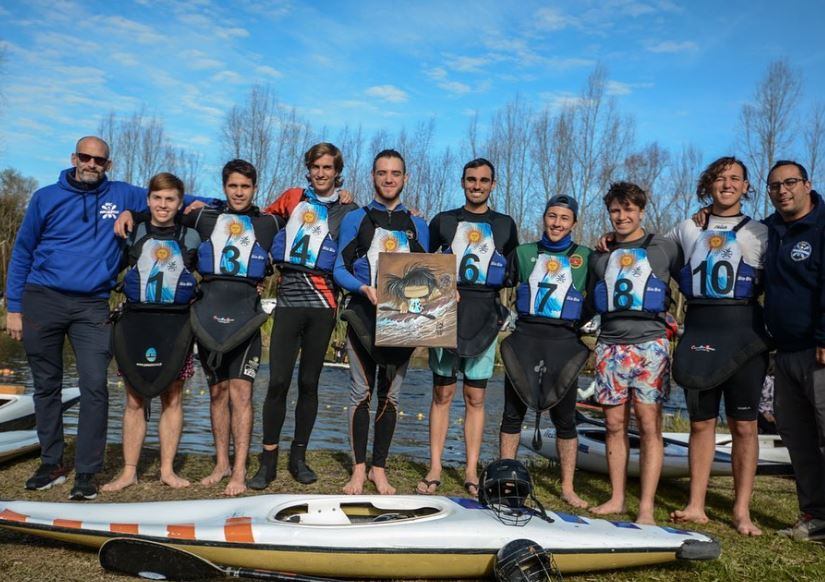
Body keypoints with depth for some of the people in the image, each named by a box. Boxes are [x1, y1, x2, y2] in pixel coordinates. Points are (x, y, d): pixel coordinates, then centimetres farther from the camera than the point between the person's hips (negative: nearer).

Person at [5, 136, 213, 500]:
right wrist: (14, 307, 6)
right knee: (46, 386, 8)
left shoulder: (122, 196, 8)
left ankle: (86, 472, -1)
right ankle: (52, 463, 22)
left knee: (94, 386, -10)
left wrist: (208, 202, 5)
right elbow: (22, 253, 10)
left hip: (92, 306, -1)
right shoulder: (46, 198, 8)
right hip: (42, 301, 1)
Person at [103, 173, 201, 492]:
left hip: (175, 325, 0)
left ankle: (167, 469, 14)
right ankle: (129, 471, 11)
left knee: (172, 398, 4)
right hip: (135, 323, 0)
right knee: (134, 400, 3)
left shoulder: (191, 237, 8)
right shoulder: (133, 234, 8)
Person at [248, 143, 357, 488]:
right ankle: (268, 462, 5)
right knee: (278, 382, -6)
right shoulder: (294, 198, 14)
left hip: (322, 302, 0)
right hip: (289, 298, 0)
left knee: (309, 383, 5)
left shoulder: (347, 210, 11)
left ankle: (298, 457, 18)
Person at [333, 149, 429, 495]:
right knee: (362, 391, 0)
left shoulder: (417, 226, 15)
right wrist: (364, 288, -17)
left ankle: (379, 469, 16)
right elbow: (340, 269, 2)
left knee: (390, 394, 6)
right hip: (364, 313, -2)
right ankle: (359, 469, 10)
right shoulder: (355, 219, 8)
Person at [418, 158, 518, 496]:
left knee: (475, 397, 3)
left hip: (484, 319, 0)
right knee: (442, 393, 1)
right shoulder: (443, 221, 12)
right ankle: (435, 469, 7)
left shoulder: (505, 225, 14)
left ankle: (471, 472, 10)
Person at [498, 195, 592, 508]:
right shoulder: (524, 253, 10)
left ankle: (568, 488, 16)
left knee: (564, 418, 5)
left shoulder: (585, 257, 8)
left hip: (564, 342, -1)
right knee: (513, 413, 4)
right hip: (524, 340, 1)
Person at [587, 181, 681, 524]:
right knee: (615, 425, 5)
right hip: (610, 345, 3)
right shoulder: (600, 255, 17)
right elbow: (591, 301, 25)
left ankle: (646, 508, -1)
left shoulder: (665, 248, 8)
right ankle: (616, 499, 15)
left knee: (649, 426, -5)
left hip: (649, 344, -3)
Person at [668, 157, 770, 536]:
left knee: (743, 424, 0)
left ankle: (742, 511, 9)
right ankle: (696, 506, 12)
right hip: (698, 330, 2)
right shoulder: (687, 230, 16)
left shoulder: (759, 233, 10)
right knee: (701, 421, 6)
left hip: (743, 331, -2)